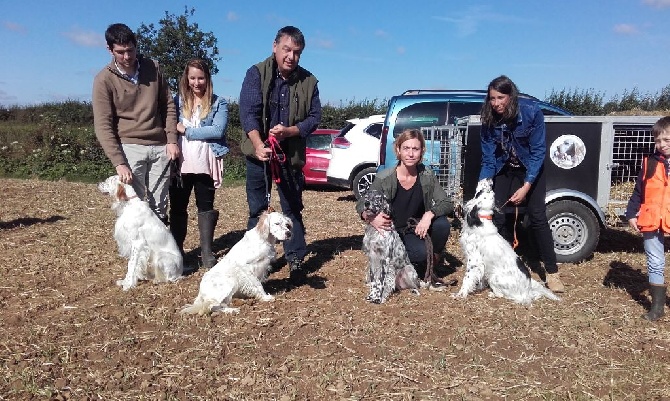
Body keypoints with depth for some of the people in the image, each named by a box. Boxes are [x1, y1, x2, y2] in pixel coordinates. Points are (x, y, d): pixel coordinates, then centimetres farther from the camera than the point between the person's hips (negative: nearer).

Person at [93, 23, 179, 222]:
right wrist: (119, 163, -16)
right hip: (130, 148, -3)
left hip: (159, 147, 3)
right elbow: (103, 125, -8)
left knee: (159, 207, 7)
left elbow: (168, 106, 12)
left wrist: (172, 140, 2)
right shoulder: (104, 80, -5)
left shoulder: (153, 68, 5)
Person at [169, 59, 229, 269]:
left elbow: (218, 130, -12)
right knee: (177, 207, 9)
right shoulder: (178, 100, 10)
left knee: (206, 206, 5)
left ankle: (207, 252, 10)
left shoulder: (218, 103, 2)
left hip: (205, 165, -2)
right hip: (180, 164, 3)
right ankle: (176, 251, 20)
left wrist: (186, 130, -10)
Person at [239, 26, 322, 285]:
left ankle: (296, 261, 16)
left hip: (291, 154, 1)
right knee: (257, 209, 8)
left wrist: (288, 131, -19)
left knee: (293, 209, 7)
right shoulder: (256, 74, -6)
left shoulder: (308, 81, 0)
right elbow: (248, 112, -16)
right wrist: (258, 145, -32)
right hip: (259, 152, -1)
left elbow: (314, 118, 0)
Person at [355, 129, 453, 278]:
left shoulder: (427, 176, -8)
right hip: (394, 232, -3)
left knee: (442, 224, -26)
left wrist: (430, 214, -32)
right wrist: (370, 218, -34)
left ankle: (432, 259, 1)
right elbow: (361, 205, -10)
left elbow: (447, 203, -10)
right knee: (421, 253, -31)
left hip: (419, 228, 4)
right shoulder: (384, 178, -16)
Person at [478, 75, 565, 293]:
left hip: (531, 169, -2)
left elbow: (538, 151, -22)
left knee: (537, 216, -8)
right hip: (504, 170, 2)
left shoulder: (531, 112, -25)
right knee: (498, 217, -4)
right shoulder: (489, 119, -18)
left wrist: (526, 187, -27)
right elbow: (488, 158, -14)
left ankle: (552, 272, 0)